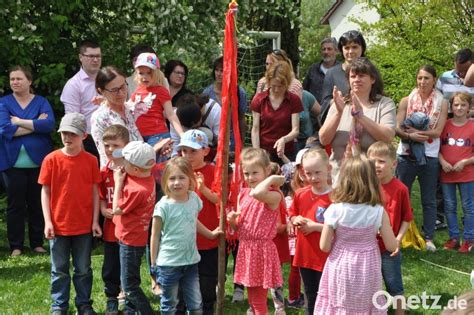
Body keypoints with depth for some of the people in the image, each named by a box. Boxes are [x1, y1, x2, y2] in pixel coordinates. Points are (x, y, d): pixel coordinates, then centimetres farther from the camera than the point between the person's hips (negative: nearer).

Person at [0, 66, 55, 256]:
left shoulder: (41, 102, 5)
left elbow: (49, 124, -13)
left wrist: (20, 122, -13)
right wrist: (36, 125, -11)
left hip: (38, 160, 1)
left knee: (37, 203, 6)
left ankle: (37, 243, 16)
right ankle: (16, 246, 8)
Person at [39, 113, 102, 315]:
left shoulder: (90, 160, -3)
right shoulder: (51, 159, -5)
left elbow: (95, 192, 1)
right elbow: (45, 192, -2)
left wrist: (95, 221, -2)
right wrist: (48, 221, -8)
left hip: (84, 226, 1)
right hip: (59, 225, -1)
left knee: (83, 269, 12)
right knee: (59, 270, 10)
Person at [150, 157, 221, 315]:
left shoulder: (194, 198, -1)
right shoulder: (164, 206, -14)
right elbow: (155, 236, -6)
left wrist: (210, 234, 28)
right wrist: (153, 264, -3)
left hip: (191, 261, 4)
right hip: (169, 264, -4)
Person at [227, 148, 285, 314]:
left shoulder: (273, 195, -15)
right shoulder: (243, 194, 7)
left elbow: (257, 193, -40)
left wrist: (273, 179, -24)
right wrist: (232, 220, -6)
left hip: (262, 249, -7)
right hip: (245, 248, 7)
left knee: (259, 300, -1)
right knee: (252, 299, 17)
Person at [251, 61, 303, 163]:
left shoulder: (294, 100, 0)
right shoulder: (259, 99, 1)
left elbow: (295, 130, -5)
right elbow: (255, 129, 0)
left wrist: (284, 139, -26)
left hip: (286, 153, 0)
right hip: (264, 152, 0)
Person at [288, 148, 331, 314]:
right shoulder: (300, 194, 2)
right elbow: (292, 215, 17)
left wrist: (315, 226, -20)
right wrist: (296, 220, -6)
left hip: (326, 257, -6)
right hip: (305, 255, 6)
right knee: (310, 296, 20)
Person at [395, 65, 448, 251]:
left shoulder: (441, 103, 0)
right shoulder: (406, 101, 2)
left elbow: (438, 131, -8)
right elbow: (397, 128, -5)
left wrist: (416, 132, -17)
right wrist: (410, 136, -24)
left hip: (429, 157, -1)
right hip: (406, 154, 1)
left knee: (429, 200, 6)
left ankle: (429, 238, 13)